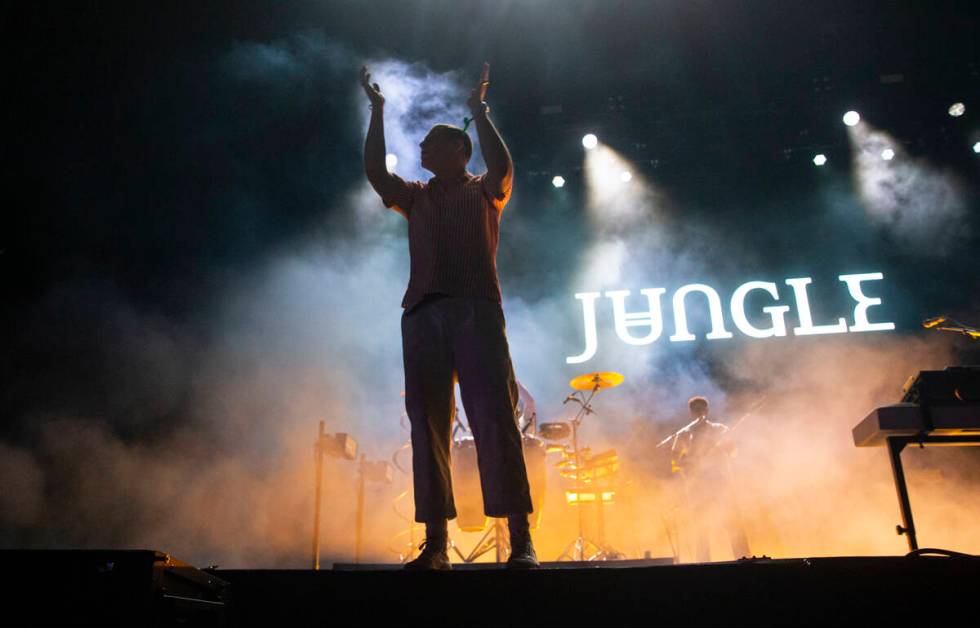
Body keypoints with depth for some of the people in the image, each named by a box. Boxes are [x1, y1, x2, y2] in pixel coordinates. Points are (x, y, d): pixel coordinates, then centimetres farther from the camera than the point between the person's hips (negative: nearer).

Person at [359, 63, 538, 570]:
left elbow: (502, 166, -5)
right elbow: (375, 171, 14)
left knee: (495, 419, -12)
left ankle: (521, 541, -12)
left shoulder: (484, 191, 16)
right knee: (427, 425, -3)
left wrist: (479, 114, -2)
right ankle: (435, 543, -1)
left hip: (477, 310, -4)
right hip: (423, 315, 4)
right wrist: (378, 114, 14)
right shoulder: (416, 198, 26)